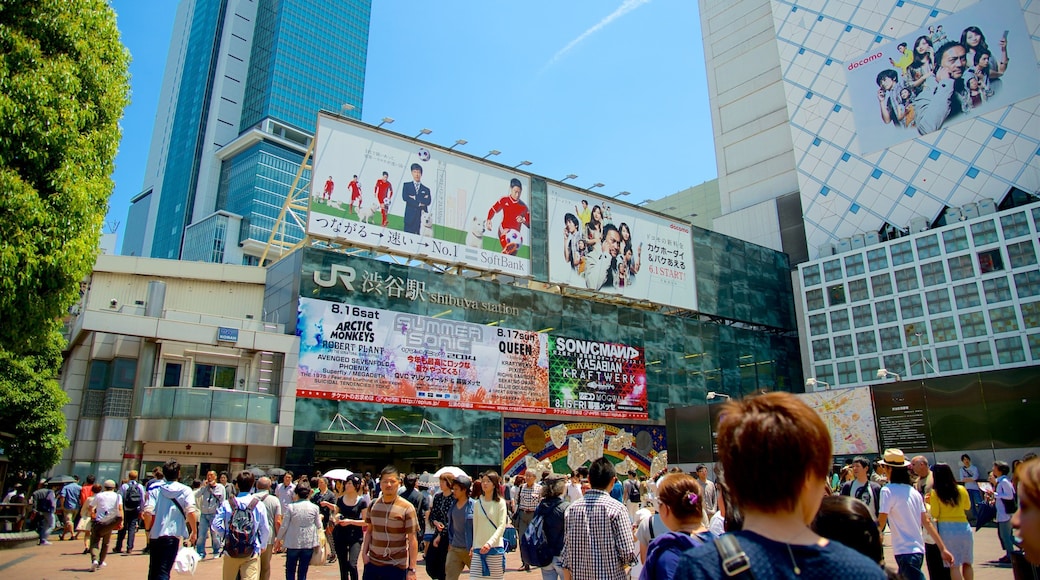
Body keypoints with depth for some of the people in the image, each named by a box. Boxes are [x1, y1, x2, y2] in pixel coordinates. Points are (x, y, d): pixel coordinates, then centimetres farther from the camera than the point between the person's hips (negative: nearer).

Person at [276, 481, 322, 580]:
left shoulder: (290, 507, -9)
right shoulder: (315, 507, -6)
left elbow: (284, 525, -4)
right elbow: (319, 526, 1)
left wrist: (279, 539, 11)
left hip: (293, 542, -1)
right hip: (309, 543, 1)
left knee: (290, 570, 14)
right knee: (303, 571, 10)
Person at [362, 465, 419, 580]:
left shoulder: (406, 508, -11)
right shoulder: (373, 504, 3)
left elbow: (412, 540, -11)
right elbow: (369, 531, 12)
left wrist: (412, 569, -14)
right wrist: (364, 553, -1)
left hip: (396, 566, -4)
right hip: (372, 563, 4)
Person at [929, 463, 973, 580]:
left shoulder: (935, 493, -7)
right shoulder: (961, 489, 3)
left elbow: (934, 514, -8)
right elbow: (968, 506, 18)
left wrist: (927, 504, 8)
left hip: (946, 528, -3)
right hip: (963, 527, 3)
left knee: (954, 565, 2)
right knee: (967, 563, 17)